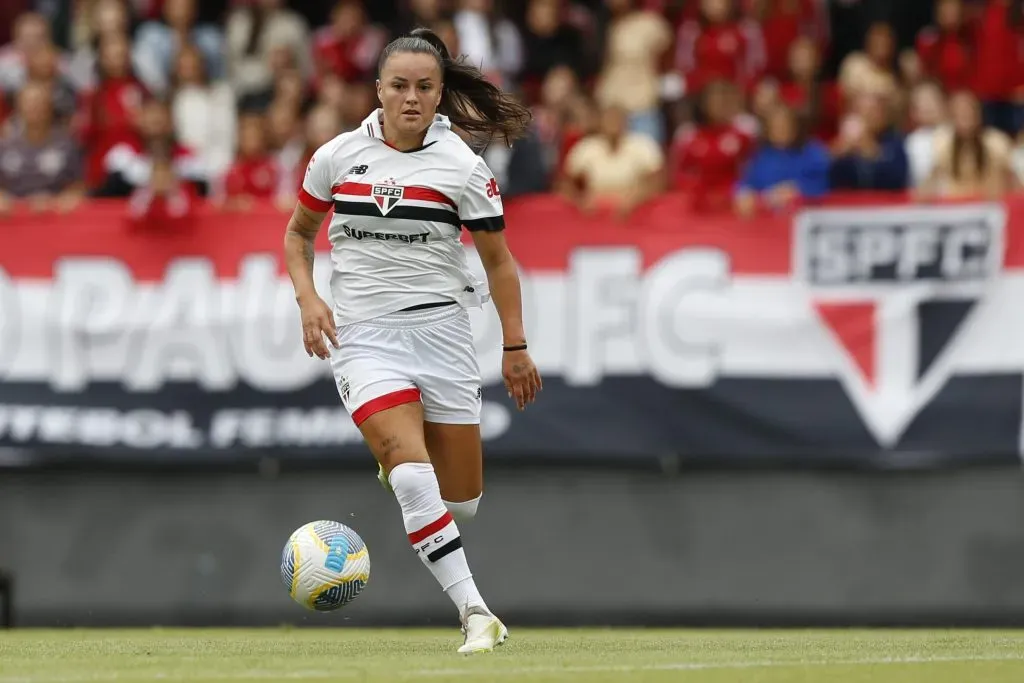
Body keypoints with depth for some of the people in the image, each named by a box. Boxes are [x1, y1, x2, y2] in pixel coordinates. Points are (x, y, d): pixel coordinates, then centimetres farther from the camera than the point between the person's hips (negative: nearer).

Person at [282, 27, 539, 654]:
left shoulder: (462, 167, -2)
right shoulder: (337, 156, 1)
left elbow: (499, 260, 6)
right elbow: (299, 233, 16)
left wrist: (516, 346, 3)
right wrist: (308, 297, -1)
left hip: (441, 327, 1)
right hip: (362, 334, -1)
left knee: (462, 501, 4)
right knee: (413, 472, -22)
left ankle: (396, 459, 39)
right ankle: (475, 613, -17)